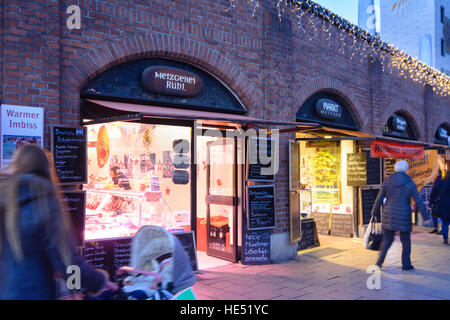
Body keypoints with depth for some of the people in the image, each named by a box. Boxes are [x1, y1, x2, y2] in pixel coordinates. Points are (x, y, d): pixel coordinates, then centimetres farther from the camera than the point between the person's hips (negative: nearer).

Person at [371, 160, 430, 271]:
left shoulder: (387, 182, -2)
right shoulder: (410, 183, -6)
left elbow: (379, 199, 2)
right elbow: (419, 202, -5)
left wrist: (374, 212, 15)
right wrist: (426, 217, 2)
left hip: (389, 216, 2)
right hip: (404, 216, -2)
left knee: (387, 240, 12)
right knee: (406, 241, 13)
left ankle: (379, 261, 3)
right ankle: (406, 264, 19)